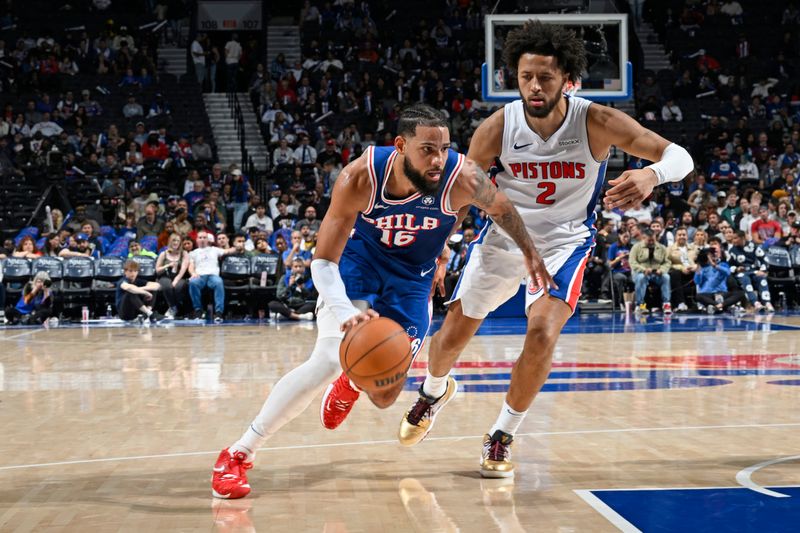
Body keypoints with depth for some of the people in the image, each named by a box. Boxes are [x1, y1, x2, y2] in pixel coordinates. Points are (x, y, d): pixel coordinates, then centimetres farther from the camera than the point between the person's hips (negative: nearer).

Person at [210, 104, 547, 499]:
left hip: (412, 279, 2)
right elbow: (323, 262, -29)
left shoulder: (462, 178, -30)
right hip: (357, 261, -2)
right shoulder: (360, 178, -31)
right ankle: (238, 453, -13)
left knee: (384, 397, 4)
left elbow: (502, 209, -6)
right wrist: (345, 310, -47)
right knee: (328, 360, -25)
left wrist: (530, 252, 6)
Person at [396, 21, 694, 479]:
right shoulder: (498, 127, -19)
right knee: (453, 333, 8)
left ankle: (503, 436, 1)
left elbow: (680, 156, -22)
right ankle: (434, 391, 45)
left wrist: (651, 174, -45)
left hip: (564, 240, -2)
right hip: (504, 234, 2)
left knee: (542, 334, -22)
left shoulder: (596, 123, -23)